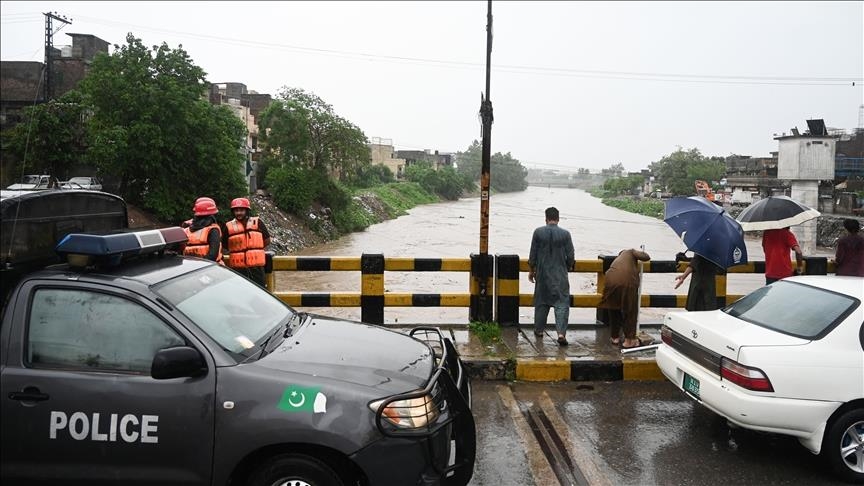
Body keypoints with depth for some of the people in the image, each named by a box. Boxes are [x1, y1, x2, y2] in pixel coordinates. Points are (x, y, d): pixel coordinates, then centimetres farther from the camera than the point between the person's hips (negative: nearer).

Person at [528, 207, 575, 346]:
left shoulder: (538, 232, -5)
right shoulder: (565, 234, -6)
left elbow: (533, 255, -1)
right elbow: (570, 257, -1)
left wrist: (531, 270, 11)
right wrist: (567, 268, 18)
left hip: (542, 273, 2)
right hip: (560, 275, -1)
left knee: (541, 302, 15)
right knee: (562, 303, -1)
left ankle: (539, 330, 25)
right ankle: (561, 332, -14)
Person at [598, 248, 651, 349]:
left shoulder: (616, 260, 37)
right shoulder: (630, 252, 24)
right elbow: (646, 257, 10)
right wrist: (641, 253, 33)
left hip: (611, 280, 5)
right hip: (627, 281, -5)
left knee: (614, 310, 23)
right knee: (630, 311, 12)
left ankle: (615, 337, 33)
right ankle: (629, 340, 16)